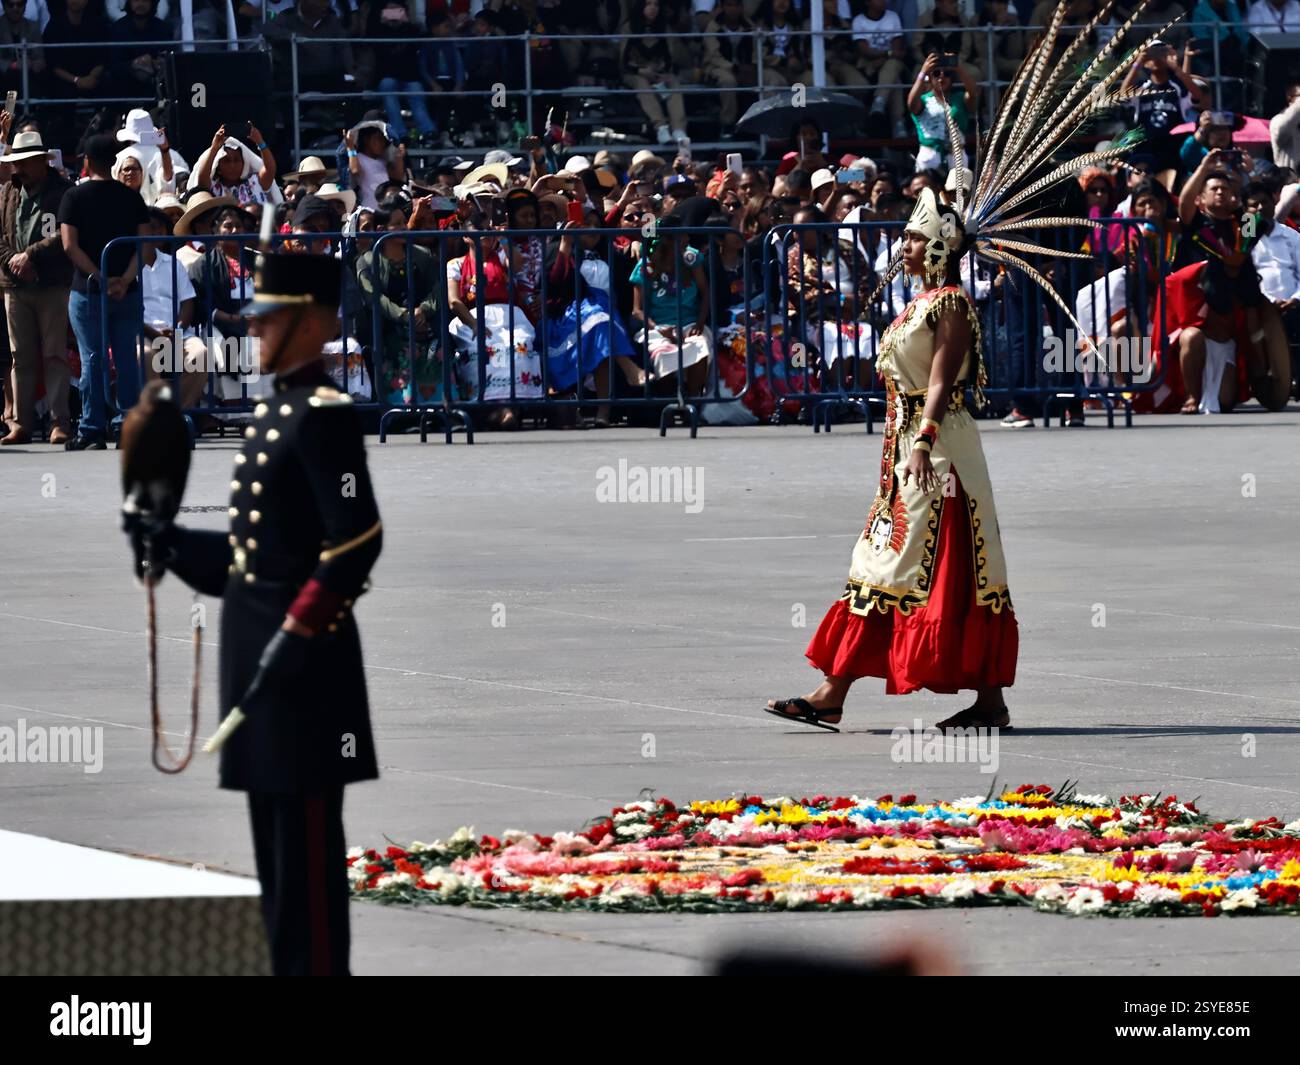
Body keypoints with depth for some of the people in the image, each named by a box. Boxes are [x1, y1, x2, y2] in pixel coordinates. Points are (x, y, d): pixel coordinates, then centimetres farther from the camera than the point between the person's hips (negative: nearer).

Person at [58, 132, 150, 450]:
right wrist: (125, 280, -10)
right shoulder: (132, 197, 5)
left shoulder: (74, 197, -3)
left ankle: (93, 430, -1)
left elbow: (70, 245, -10)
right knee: (127, 360, 5)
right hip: (128, 293, 2)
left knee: (93, 361, 0)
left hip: (88, 292, -2)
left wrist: (101, 278, -11)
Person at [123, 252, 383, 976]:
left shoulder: (324, 416, -13)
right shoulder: (276, 414, 17)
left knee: (308, 848, -7)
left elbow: (359, 541, -20)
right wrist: (171, 544, 9)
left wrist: (298, 632, -21)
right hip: (260, 661, 10)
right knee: (277, 855, 12)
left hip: (303, 663, -10)